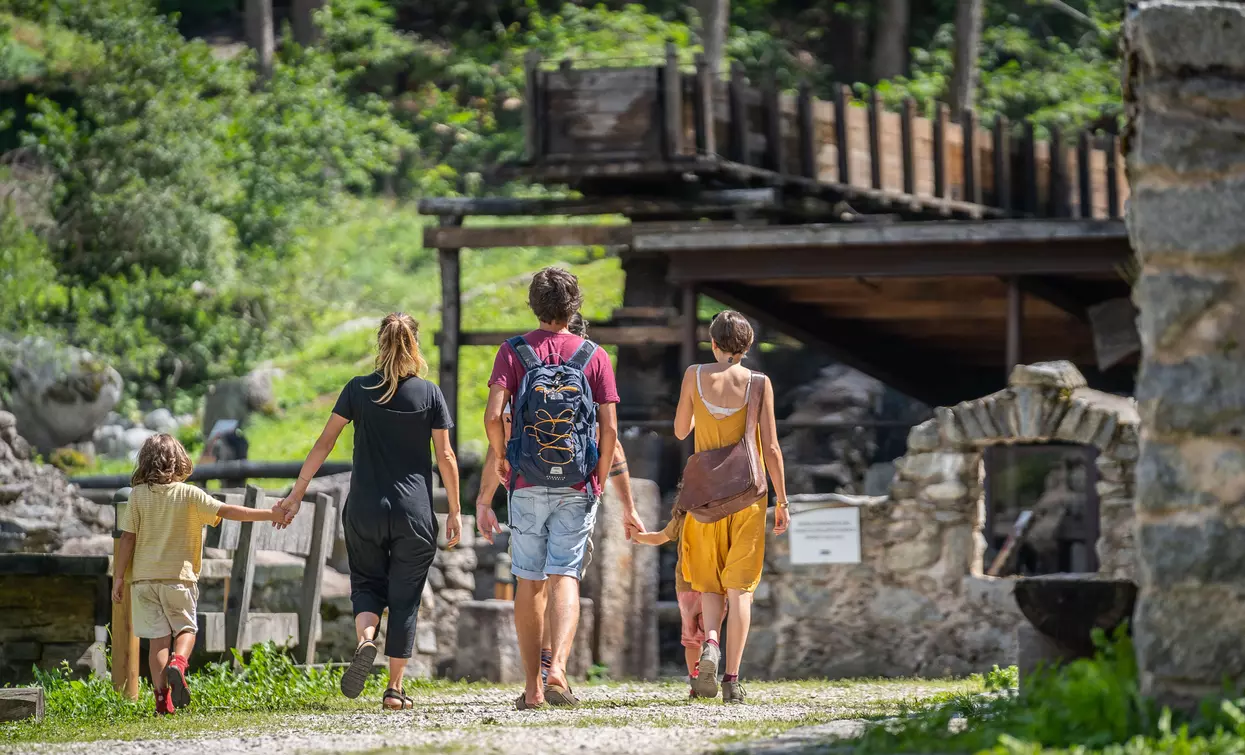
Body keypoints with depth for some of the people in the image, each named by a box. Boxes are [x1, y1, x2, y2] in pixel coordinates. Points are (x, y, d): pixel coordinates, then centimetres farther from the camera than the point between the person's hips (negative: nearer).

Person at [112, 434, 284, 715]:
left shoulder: (138, 495, -1)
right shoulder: (189, 494, -4)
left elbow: (127, 538, -2)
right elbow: (227, 512, -5)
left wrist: (119, 577, 3)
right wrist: (269, 514, 1)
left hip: (144, 578, 1)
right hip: (179, 575, -1)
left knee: (158, 637, 4)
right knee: (186, 628, 15)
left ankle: (162, 696, -3)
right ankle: (178, 662, -16)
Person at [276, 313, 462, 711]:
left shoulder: (358, 390, 0)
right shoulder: (429, 394, -2)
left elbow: (324, 444, -1)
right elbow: (445, 457, -2)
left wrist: (297, 493, 4)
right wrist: (454, 510, 6)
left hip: (364, 510, 1)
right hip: (414, 513, -1)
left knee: (367, 585, 17)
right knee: (404, 599, 8)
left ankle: (365, 638, -14)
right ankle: (395, 689, 7)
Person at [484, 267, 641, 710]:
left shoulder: (514, 352, 0)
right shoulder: (593, 357, 1)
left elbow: (493, 415, -11)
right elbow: (610, 428, -3)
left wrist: (500, 458, 7)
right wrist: (598, 480, 9)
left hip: (528, 486, 0)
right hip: (577, 488, 0)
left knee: (529, 583, 8)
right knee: (565, 578, -2)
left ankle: (531, 688, 9)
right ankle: (557, 668, -24)